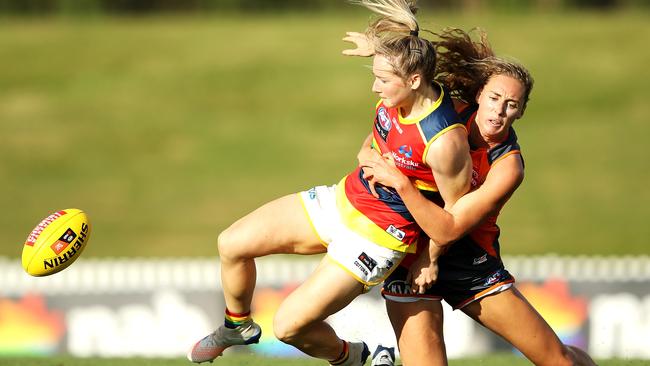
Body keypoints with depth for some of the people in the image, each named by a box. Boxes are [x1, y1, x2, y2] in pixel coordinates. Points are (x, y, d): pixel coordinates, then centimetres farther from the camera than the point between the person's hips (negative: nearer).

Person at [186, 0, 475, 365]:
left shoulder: (445, 143, -33)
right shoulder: (397, 95, -10)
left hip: (378, 236, -8)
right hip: (342, 199, 8)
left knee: (289, 325, -10)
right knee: (232, 244, 8)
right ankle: (238, 327, 37)